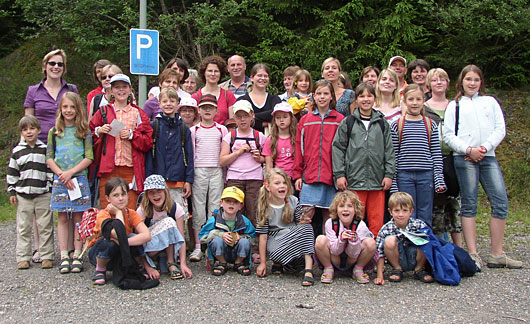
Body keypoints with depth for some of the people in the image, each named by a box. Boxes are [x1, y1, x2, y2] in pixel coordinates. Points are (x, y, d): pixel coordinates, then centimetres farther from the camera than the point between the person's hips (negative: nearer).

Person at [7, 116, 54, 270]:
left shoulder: (45, 149, 4)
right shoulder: (17, 151, 7)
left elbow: (51, 170, 7)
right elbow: (12, 173, 11)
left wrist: (52, 189, 4)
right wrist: (11, 191, 6)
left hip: (43, 195, -1)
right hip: (23, 195, 1)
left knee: (45, 227, 2)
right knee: (23, 227, 4)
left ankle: (47, 256, 9)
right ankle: (23, 257, 10)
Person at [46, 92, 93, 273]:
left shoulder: (84, 131, 4)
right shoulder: (54, 132, 10)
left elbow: (89, 157, -3)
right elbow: (49, 158, 6)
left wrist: (71, 172, -12)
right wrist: (61, 174, -9)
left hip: (79, 179, -1)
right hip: (60, 181, 1)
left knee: (78, 217, 0)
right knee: (63, 218, 2)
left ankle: (77, 255, 4)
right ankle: (64, 256, 5)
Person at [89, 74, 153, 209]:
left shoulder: (138, 113, 12)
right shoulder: (103, 112, 14)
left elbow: (148, 141, 7)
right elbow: (90, 137, 14)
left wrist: (132, 135, -8)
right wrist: (98, 132, -5)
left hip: (131, 168, 0)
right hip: (108, 168, 0)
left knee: (130, 210, -4)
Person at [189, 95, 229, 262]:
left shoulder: (222, 130, 9)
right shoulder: (193, 130, 8)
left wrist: (225, 174, 5)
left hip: (217, 171, 1)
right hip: (198, 171, 0)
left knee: (215, 207, 0)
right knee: (198, 206, -2)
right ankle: (197, 247, 2)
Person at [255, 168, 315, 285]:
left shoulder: (293, 201, -2)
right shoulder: (264, 208, -9)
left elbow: (299, 223, 7)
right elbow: (263, 236, -9)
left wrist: (303, 221, -19)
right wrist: (263, 262, -9)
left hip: (293, 235, 3)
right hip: (275, 240, -3)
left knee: (306, 227, -27)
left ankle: (308, 269, -30)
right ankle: (277, 263, 1)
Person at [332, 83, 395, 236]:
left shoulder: (382, 123, 11)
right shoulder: (348, 122, 5)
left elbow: (389, 150, 11)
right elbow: (338, 148, 4)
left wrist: (389, 174, 3)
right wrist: (339, 174, -3)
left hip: (377, 181, 2)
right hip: (354, 180, -2)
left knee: (377, 221, 4)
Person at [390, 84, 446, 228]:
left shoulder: (431, 125, 8)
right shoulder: (397, 125, 3)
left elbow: (437, 154, 7)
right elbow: (393, 155, 2)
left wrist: (439, 180, 0)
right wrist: (392, 181, -2)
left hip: (426, 175, 1)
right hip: (404, 175, -1)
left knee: (425, 218, 7)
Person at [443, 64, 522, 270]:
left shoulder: (490, 102, 18)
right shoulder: (454, 106, 12)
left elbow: (500, 129, 9)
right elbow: (448, 135, 3)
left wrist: (484, 148, -7)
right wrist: (468, 150, -11)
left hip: (488, 157, 3)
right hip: (464, 159, -2)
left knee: (500, 201, -5)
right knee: (469, 205, -4)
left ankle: (497, 255, 4)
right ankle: (473, 255, -1)